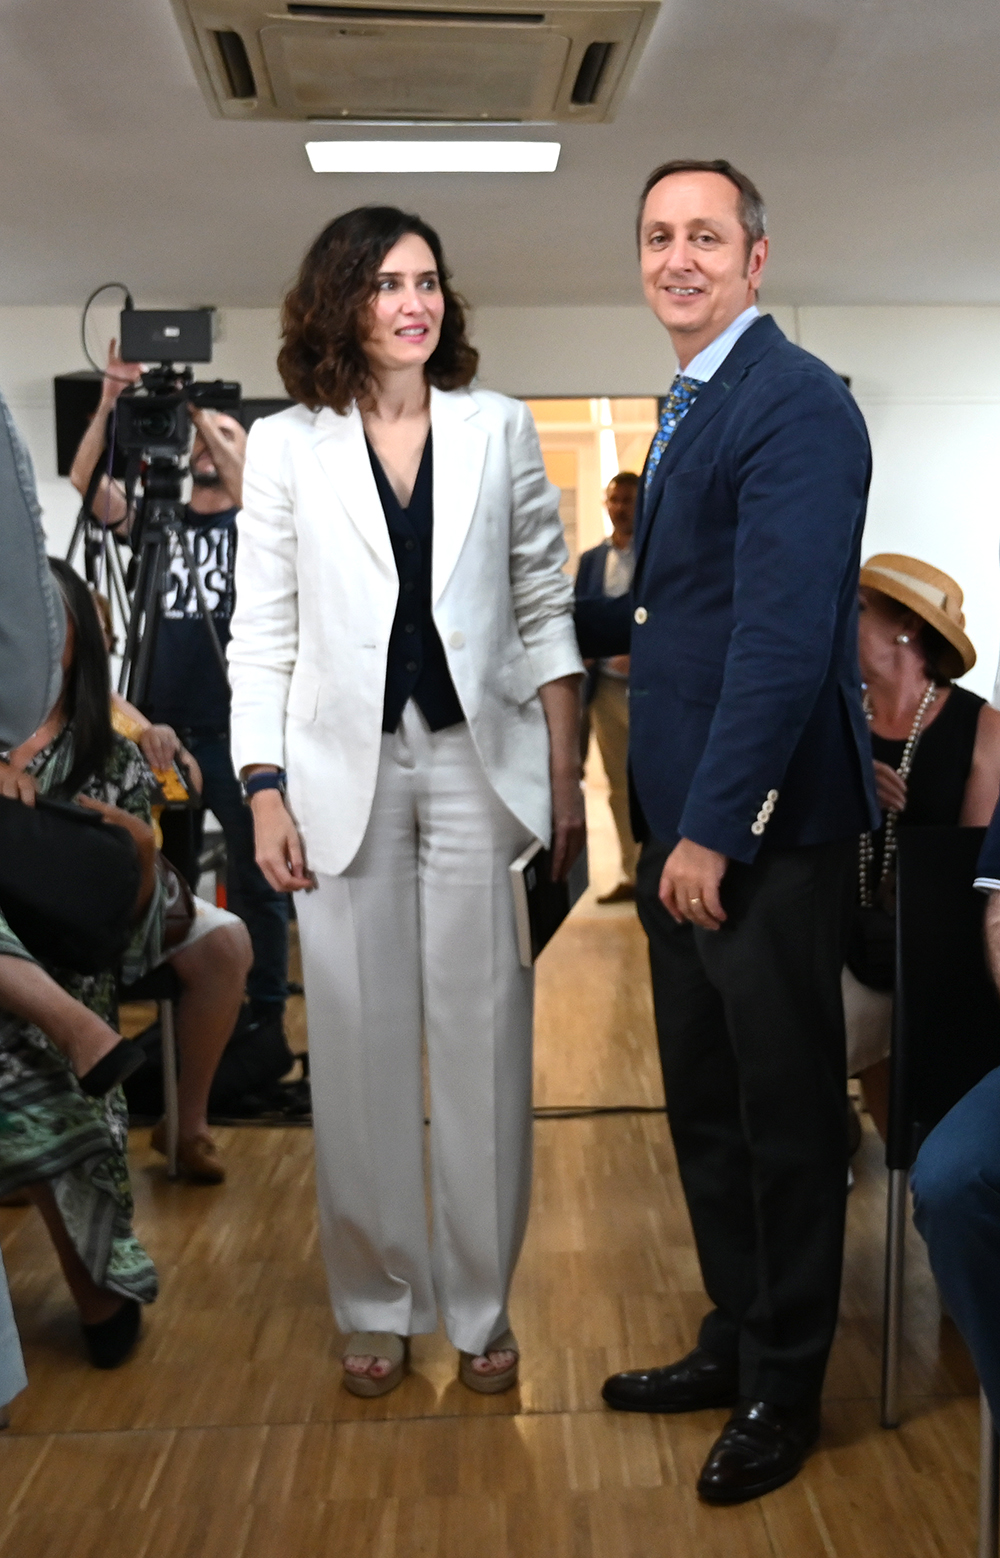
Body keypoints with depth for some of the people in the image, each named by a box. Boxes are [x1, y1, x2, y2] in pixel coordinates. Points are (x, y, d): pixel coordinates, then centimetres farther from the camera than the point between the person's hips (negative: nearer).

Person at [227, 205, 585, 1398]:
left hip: (478, 761, 1)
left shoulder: (500, 428, 8)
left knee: (483, 1034, 4)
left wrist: (566, 775, 2)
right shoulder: (286, 446, 5)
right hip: (345, 769, 0)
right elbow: (262, 631, 4)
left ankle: (482, 1302, 20)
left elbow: (544, 609, 7)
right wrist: (264, 790, -4)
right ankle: (378, 1302, 23)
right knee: (359, 1040, 5)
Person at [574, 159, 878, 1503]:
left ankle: (783, 1390, 26)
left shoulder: (795, 401, -14)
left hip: (764, 828, -9)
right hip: (685, 822, 9)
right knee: (705, 1104, 19)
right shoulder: (690, 408, 16)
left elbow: (785, 634, -22)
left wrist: (713, 829, -23)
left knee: (785, 1114, 7)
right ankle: (734, 1340, 37)